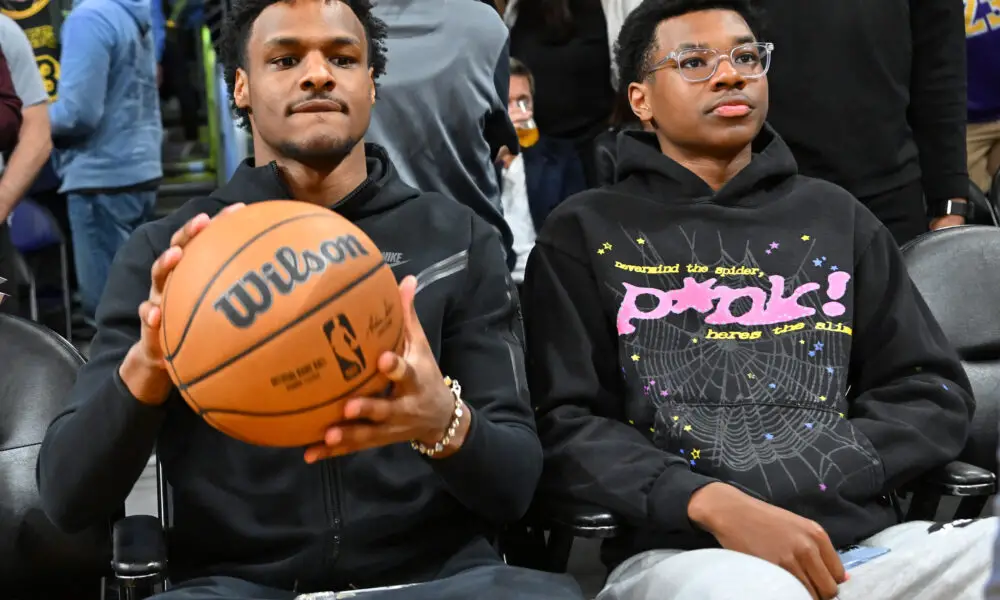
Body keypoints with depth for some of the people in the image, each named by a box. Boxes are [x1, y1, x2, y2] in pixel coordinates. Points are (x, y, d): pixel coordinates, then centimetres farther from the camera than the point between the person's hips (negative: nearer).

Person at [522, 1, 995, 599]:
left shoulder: (835, 216, 17)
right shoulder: (585, 232, 9)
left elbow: (933, 392, 12)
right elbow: (563, 424, 1)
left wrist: (781, 486, -5)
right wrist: (711, 502, -17)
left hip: (864, 538, 4)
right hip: (677, 551, -3)